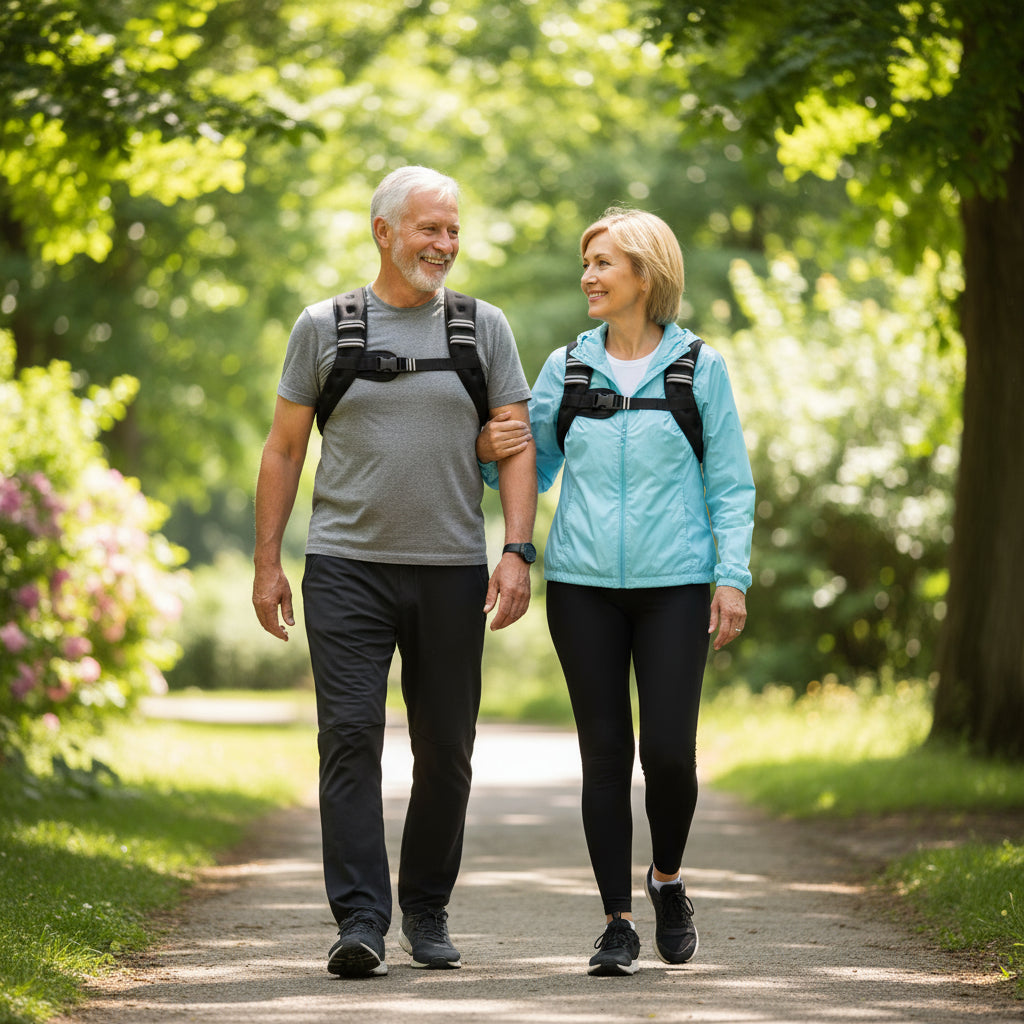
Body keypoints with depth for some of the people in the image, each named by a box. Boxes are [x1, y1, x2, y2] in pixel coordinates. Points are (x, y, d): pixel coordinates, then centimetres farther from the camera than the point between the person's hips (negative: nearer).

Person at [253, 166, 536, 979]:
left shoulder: (484, 328, 8)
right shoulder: (324, 326, 5)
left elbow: (517, 447, 5)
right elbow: (285, 448, 9)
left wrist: (517, 553, -7)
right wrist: (268, 563, 5)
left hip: (451, 572, 2)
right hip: (346, 566, -1)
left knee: (445, 750, 6)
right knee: (350, 736, -11)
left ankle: (428, 912, 21)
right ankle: (360, 919, -12)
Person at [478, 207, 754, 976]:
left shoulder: (700, 368, 3)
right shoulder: (566, 367, 8)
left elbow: (731, 484, 4)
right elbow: (535, 469, 16)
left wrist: (733, 577, -5)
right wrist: (491, 451, -6)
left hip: (674, 585, -2)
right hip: (583, 586, 2)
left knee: (669, 749, -8)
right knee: (605, 753, 1)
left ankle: (668, 880, 20)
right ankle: (618, 921, 9)